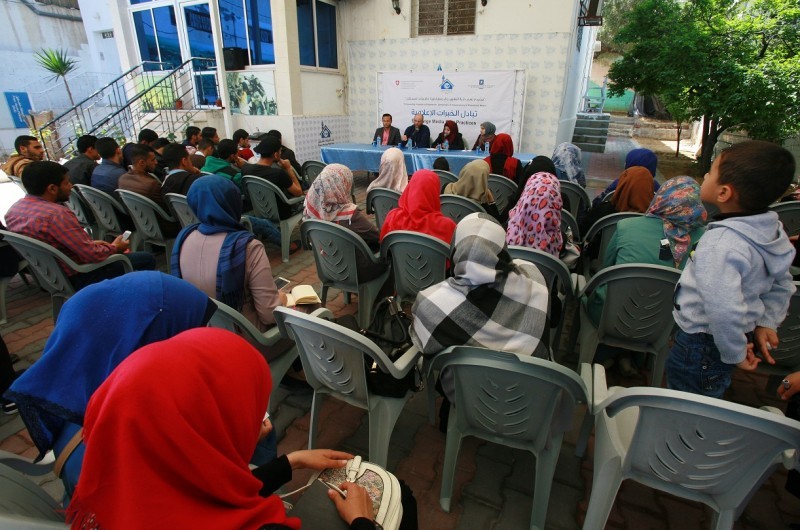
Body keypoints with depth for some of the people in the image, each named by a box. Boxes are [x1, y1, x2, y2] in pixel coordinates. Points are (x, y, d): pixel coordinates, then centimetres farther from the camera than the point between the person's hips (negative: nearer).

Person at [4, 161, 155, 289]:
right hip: (77, 278, -9)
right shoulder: (56, 213, -29)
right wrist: (114, 247, -7)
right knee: (147, 259, -3)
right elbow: (93, 255, -27)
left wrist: (90, 243, 8)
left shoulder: (14, 209, 0)